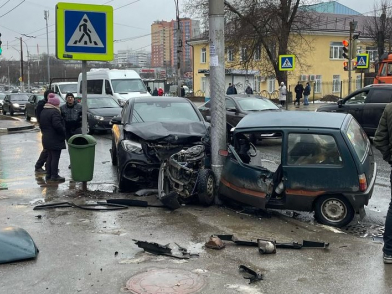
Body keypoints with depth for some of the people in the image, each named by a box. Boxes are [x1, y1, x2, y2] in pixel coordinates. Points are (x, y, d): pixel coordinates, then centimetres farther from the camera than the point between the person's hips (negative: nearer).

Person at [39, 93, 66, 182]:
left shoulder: (43, 111, 14)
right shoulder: (55, 112, -17)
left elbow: (41, 124, 20)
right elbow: (57, 125, -26)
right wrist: (63, 132, -13)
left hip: (46, 139, 9)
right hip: (55, 139, -9)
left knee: (50, 157, 16)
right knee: (55, 157, -3)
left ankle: (48, 175, 19)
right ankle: (54, 176, 0)